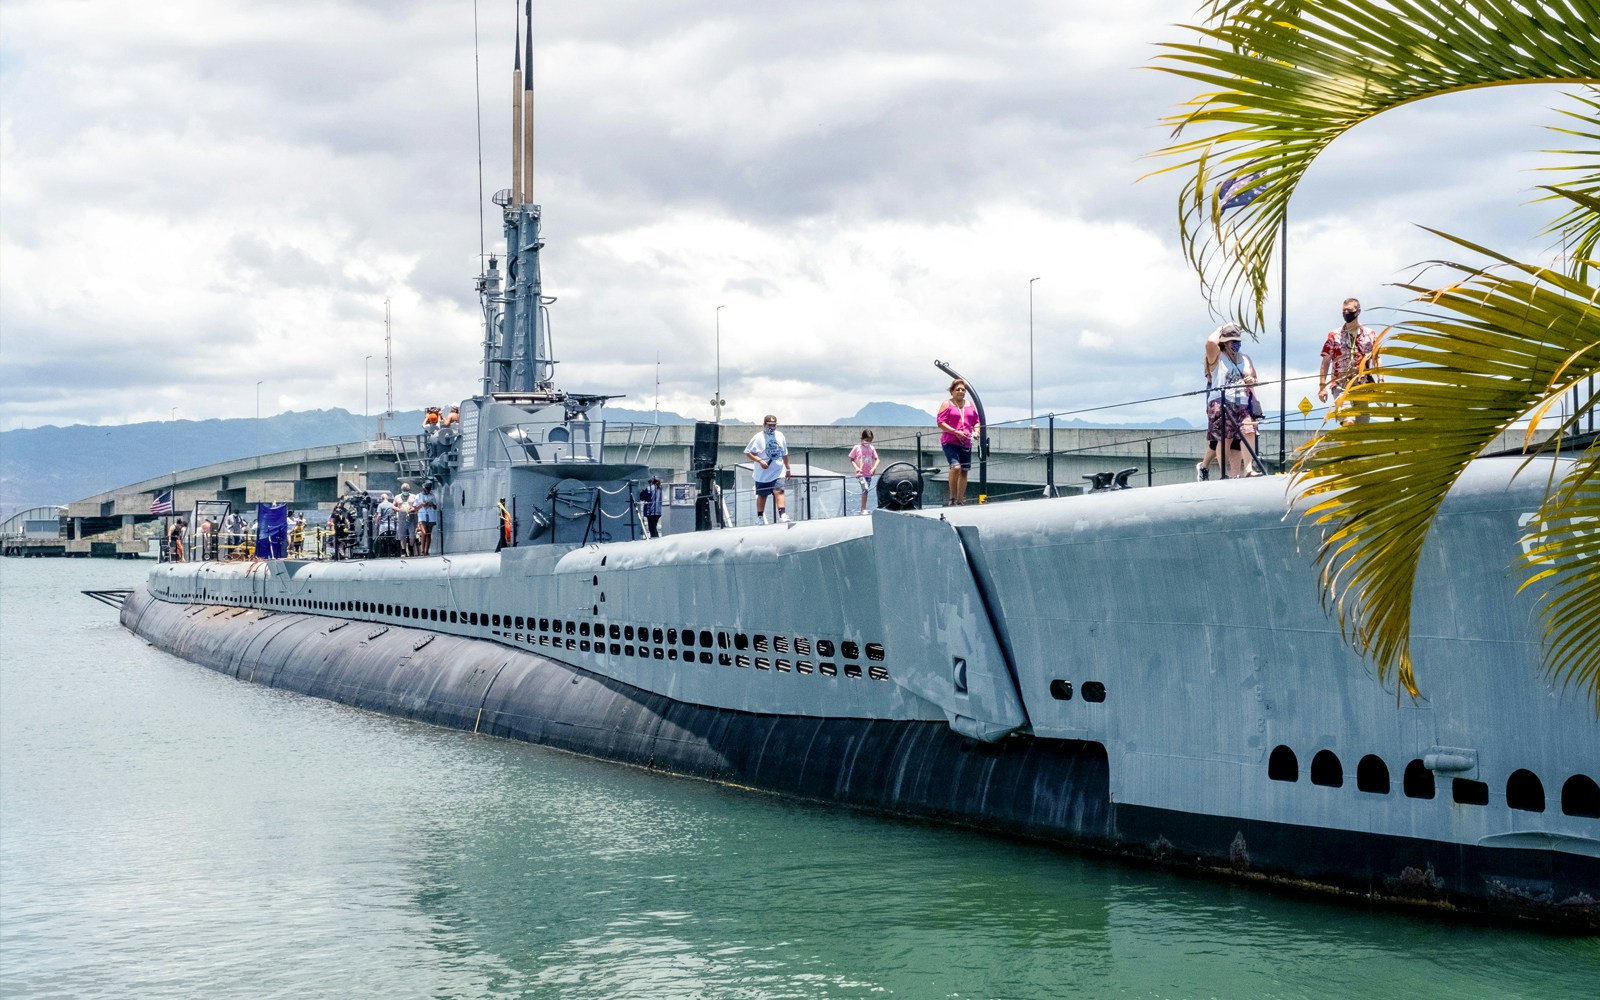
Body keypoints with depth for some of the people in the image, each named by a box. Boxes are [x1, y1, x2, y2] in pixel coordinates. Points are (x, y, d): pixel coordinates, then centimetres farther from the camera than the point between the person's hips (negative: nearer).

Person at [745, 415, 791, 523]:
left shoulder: (780, 436, 7)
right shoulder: (758, 438, -7)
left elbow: (784, 454, 18)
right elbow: (747, 452, -8)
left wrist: (787, 468, 19)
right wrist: (759, 460, -20)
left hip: (778, 473, 2)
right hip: (763, 474, -2)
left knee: (779, 491, -16)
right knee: (762, 495, 9)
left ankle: (782, 515, -24)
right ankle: (760, 517, 25)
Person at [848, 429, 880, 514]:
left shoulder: (871, 448, 6)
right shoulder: (857, 448, -4)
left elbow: (877, 459, 7)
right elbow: (852, 460, 2)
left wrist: (874, 467, -12)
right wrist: (856, 467, -14)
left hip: (869, 473, 5)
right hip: (860, 473, -5)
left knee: (866, 490, 11)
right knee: (865, 489, -21)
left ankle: (863, 509, 23)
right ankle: (863, 509, -19)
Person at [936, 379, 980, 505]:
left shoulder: (970, 405, 16)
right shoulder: (947, 404, 0)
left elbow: (976, 421, 23)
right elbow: (940, 422, -7)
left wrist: (976, 431, 1)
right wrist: (956, 432, -16)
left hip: (966, 443, 6)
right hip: (950, 442, -6)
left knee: (964, 471, 6)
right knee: (956, 467, -22)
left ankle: (960, 501, 14)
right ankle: (952, 498, -12)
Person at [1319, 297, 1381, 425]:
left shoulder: (1371, 334, 9)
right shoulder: (1334, 335, 6)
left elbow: (1376, 361, 9)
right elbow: (1325, 362, 5)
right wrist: (1322, 386, -3)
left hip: (1363, 386, 2)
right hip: (1341, 385, -2)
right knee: (1348, 422, -22)